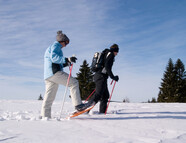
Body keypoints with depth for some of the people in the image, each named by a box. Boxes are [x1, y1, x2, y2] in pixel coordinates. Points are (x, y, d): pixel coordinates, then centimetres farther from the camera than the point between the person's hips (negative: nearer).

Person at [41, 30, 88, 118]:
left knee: (49, 97, 9)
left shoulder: (50, 48, 33)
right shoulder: (55, 46, 2)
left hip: (48, 75, 10)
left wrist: (65, 64, 21)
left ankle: (44, 116, 10)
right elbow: (53, 57, -17)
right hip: (54, 72, -10)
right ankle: (78, 105, -17)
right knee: (73, 82, -10)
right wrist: (67, 59, -24)